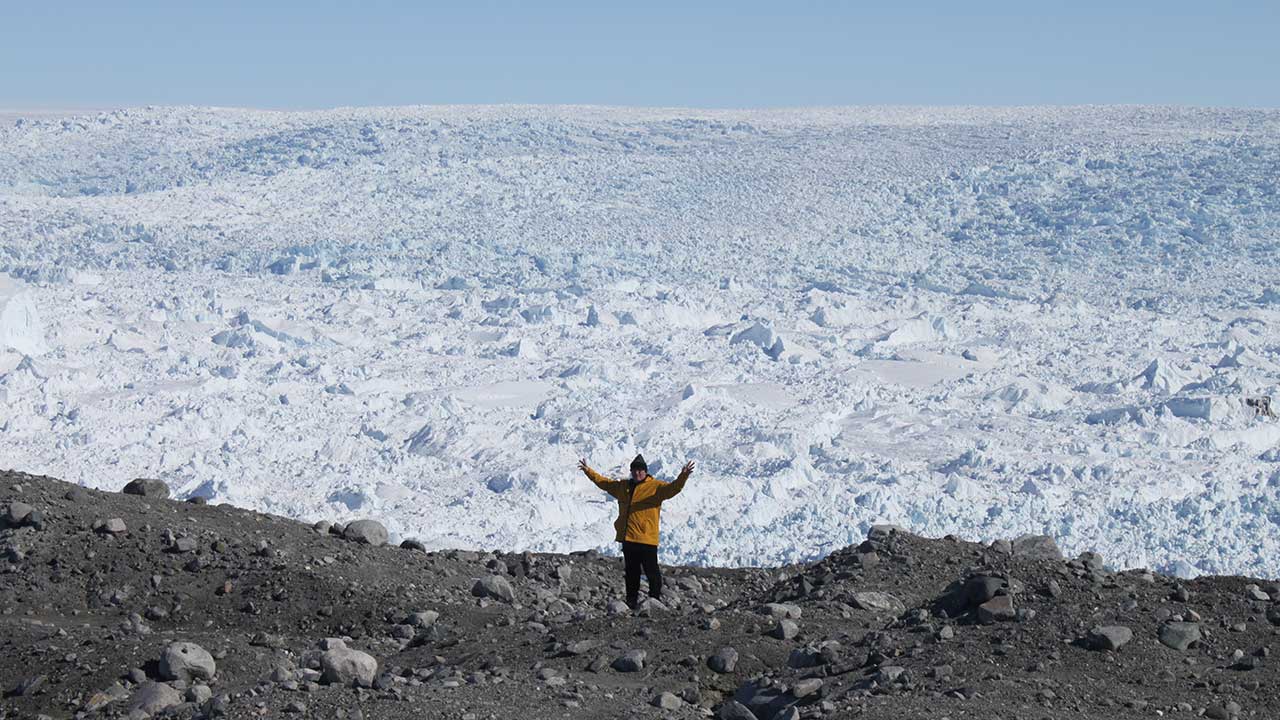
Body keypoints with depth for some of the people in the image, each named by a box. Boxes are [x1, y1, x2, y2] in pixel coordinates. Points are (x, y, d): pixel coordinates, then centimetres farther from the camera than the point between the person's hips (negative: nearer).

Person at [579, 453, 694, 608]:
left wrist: (683, 477, -36)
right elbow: (604, 482, 26)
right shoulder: (623, 486, 15)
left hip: (647, 538, -6)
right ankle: (631, 600, 20)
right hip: (628, 537, 6)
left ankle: (655, 600, 4)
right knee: (631, 572, 13)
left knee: (651, 571, -3)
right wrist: (588, 471, 26)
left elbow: (671, 489, -19)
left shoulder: (655, 486, -4)